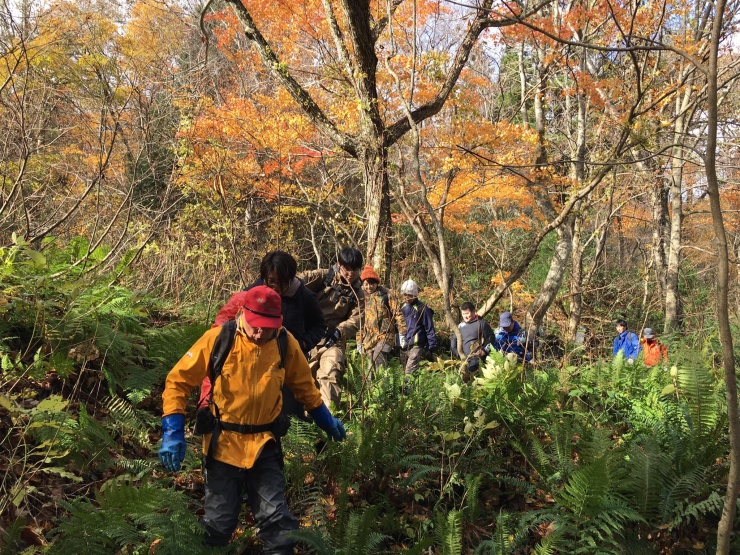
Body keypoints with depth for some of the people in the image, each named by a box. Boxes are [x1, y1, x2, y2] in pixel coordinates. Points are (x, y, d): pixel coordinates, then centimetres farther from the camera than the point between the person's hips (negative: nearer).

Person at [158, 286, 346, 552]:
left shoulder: (286, 344, -7)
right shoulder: (218, 338, -15)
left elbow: (304, 385, 12)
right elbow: (178, 380, -7)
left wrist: (326, 421, 19)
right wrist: (173, 431, -14)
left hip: (264, 445, 1)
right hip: (224, 443, -1)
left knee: (276, 519, 3)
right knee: (220, 521, 10)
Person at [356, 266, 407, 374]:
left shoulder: (386, 296, -1)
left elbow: (398, 314, -3)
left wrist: (402, 333, -10)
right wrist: (359, 341, 16)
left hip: (385, 336, -5)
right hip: (369, 339, 5)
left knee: (379, 358, -27)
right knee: (372, 367, 6)